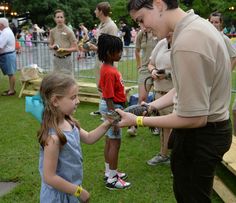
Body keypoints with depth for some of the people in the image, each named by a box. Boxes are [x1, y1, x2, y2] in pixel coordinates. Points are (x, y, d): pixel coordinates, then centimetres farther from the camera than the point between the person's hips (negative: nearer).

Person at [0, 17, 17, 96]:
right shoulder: (7, 31, 15)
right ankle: (11, 89, 23)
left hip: (7, 55, -10)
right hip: (9, 54, 10)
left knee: (10, 73, -3)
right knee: (10, 73, 15)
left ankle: (12, 91, 3)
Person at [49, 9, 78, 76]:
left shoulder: (69, 31, -7)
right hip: (56, 59, 5)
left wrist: (64, 49, -21)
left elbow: (75, 48, -8)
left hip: (66, 59, -5)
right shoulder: (52, 31, 7)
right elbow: (50, 45, 18)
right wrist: (53, 47, -6)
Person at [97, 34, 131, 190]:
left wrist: (120, 91, 20)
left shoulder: (107, 68, 6)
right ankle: (112, 179, 11)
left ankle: (110, 172, 31)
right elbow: (109, 99, -25)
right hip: (112, 108, -10)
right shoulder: (110, 72, -24)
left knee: (110, 141, 18)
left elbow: (101, 87, 18)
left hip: (113, 107, 10)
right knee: (115, 142, 0)